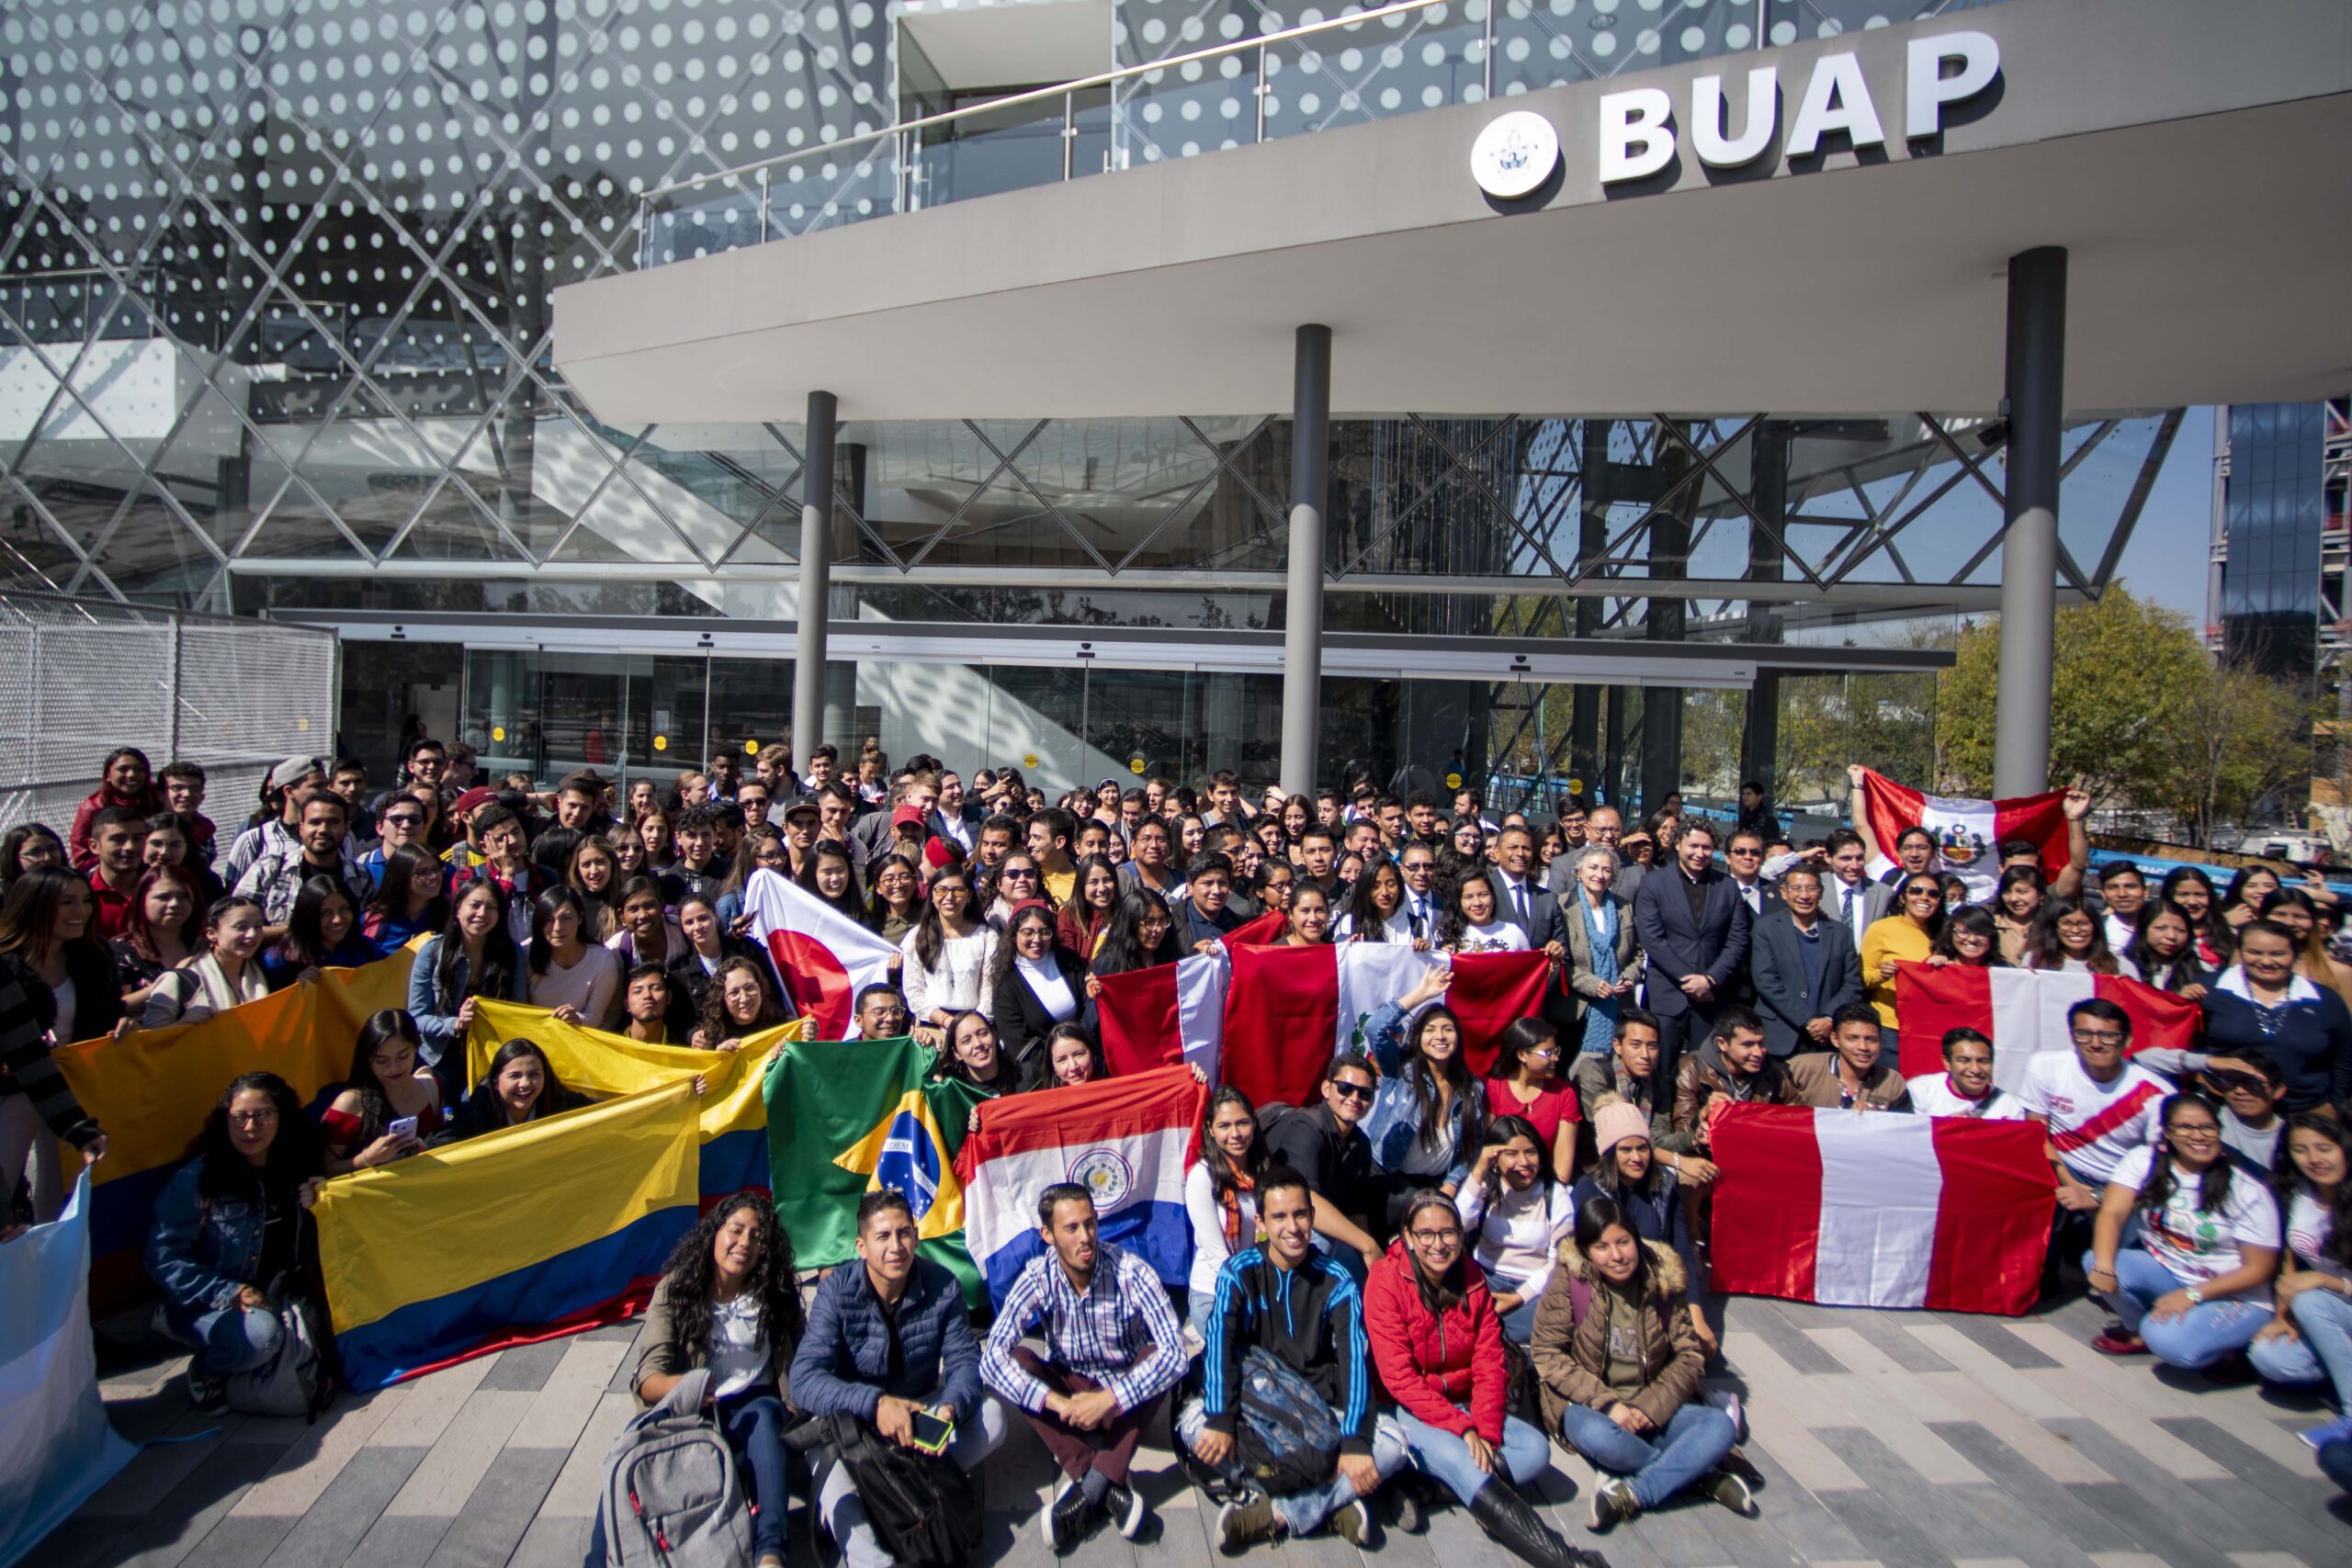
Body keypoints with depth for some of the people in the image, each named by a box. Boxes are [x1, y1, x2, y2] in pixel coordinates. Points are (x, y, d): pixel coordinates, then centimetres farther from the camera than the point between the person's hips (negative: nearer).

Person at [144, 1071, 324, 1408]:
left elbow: (310, 1249, 11)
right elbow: (163, 1260, -12)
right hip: (206, 1306, -4)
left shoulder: (296, 1169, 4)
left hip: (280, 1296, 4)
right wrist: (230, 1293, -21)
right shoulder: (196, 1178, -9)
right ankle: (206, 1371, -2)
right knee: (261, 1333, -33)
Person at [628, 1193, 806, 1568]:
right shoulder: (675, 1290, -1)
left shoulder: (774, 1296, 3)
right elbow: (647, 1378, -10)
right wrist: (679, 1385, -32)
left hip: (753, 1407, 1)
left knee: (763, 1413, -35)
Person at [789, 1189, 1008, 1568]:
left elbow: (964, 1360, -8)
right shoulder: (836, 1292, -18)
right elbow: (805, 1380, -26)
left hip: (921, 1410, 3)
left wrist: (950, 1408, -31)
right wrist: (875, 1404, -41)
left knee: (990, 1415, -21)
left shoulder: (942, 1286, -11)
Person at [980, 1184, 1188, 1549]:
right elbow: (991, 1358, -29)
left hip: (1125, 1396, -1)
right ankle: (1109, 1484, -29)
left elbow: (1175, 1353, -32)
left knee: (1157, 1358, -31)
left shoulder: (1132, 1273, -24)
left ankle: (1088, 1489, -29)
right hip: (1069, 1387, 1)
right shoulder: (1038, 1278, -19)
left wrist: (1108, 1400, -40)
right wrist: (1058, 1403, -40)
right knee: (1013, 1360, -26)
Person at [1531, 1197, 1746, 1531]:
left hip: (1653, 1408, 3)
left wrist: (1651, 1407, -13)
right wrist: (1606, 1403, -21)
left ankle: (1631, 1494, -24)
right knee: (1597, 1436, -36)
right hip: (1588, 1405, -3)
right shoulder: (1568, 1280, -9)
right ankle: (1699, 1473, -13)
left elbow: (1689, 1353, 1)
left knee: (1721, 1427, -22)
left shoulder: (1661, 1277, -1)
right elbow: (1547, 1355, -10)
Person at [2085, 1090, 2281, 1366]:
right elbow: (2113, 1212, -15)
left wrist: (2192, 1295, -21)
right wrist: (2104, 1265, -34)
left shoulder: (2247, 1190, -12)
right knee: (2094, 1261, -26)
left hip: (2233, 1297, -3)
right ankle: (2138, 1330, 3)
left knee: (2167, 1340, -31)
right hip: (2164, 1273, 3)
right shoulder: (2143, 1161, -7)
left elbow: (2258, 1268, -10)